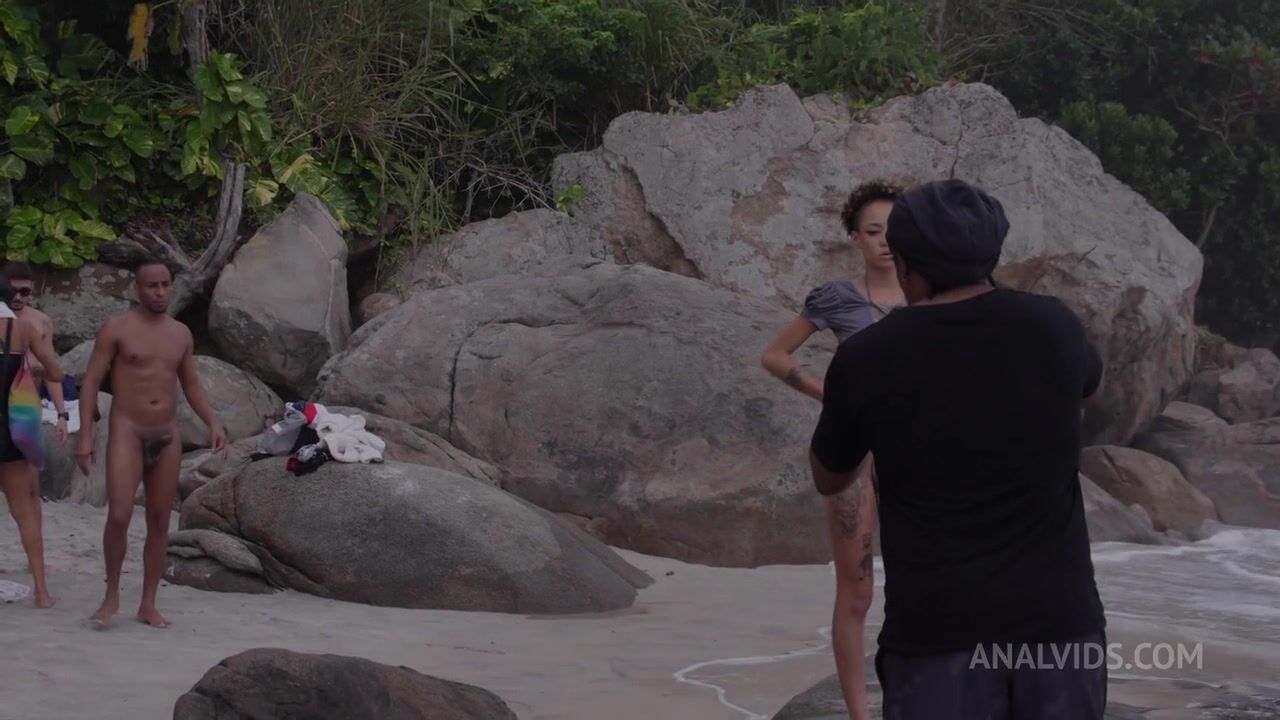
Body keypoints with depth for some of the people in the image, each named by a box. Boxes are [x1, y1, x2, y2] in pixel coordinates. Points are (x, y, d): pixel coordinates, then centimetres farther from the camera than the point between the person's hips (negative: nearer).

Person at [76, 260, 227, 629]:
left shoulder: (181, 333, 10)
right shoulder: (116, 328, -4)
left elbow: (191, 385, 18)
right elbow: (91, 382, -5)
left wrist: (213, 424, 3)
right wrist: (85, 436, -12)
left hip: (167, 436, 5)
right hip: (127, 433, -5)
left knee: (159, 521, 5)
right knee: (119, 516, -18)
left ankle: (148, 605, 12)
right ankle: (111, 595, 1)